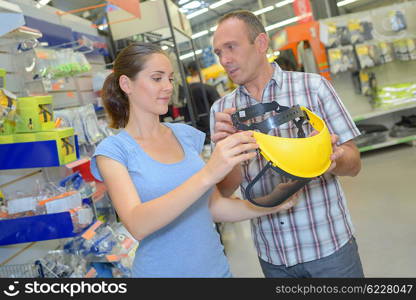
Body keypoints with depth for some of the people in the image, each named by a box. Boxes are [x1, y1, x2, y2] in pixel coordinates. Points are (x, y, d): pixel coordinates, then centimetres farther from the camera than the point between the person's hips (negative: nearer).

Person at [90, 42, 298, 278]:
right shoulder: (113, 150, -11)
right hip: (162, 270, -4)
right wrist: (207, 175, -35)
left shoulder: (187, 135, 1)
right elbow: (137, 225, -26)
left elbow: (214, 207, 4)